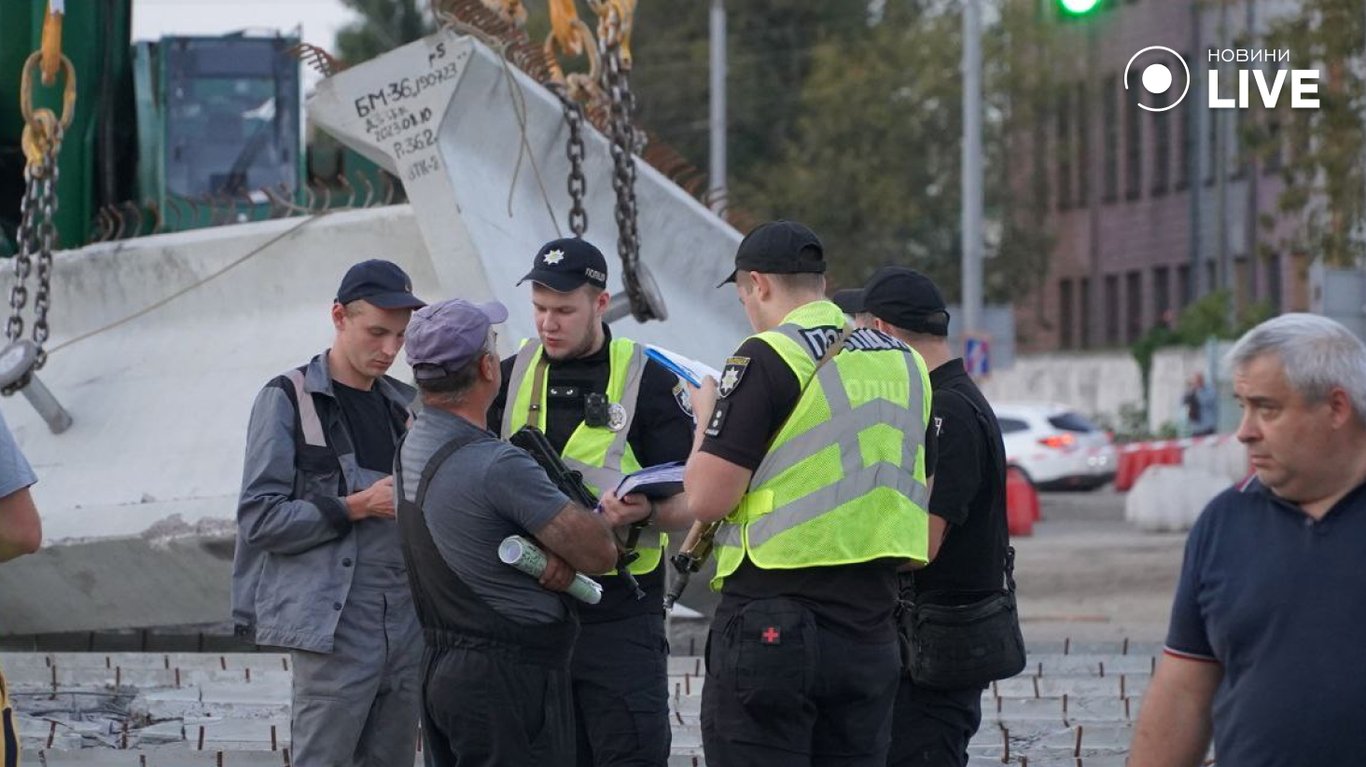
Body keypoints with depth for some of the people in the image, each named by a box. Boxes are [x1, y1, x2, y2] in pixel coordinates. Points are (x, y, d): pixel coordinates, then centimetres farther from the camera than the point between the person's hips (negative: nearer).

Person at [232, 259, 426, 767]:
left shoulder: (403, 405, 16)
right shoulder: (288, 400, -1)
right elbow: (260, 519, -8)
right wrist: (356, 507, -13)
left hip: (407, 623, 6)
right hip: (334, 624, -6)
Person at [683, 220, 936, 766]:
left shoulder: (767, 357, -10)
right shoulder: (905, 363, 12)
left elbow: (707, 499, -12)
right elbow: (920, 498, 19)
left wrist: (707, 417, 5)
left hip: (770, 623, -6)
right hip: (871, 630, 6)